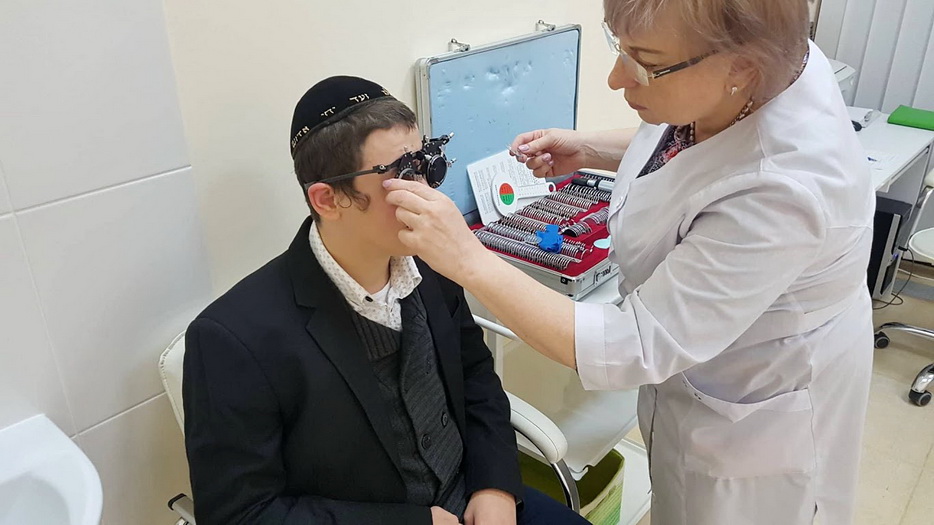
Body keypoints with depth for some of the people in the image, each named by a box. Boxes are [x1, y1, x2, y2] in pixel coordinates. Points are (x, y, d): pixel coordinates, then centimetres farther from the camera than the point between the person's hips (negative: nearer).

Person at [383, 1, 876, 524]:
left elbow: (633, 348, -35)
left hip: (757, 410, -7)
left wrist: (468, 259, -36)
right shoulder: (764, 54, -17)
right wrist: (589, 150, -6)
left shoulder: (783, 191, -41)